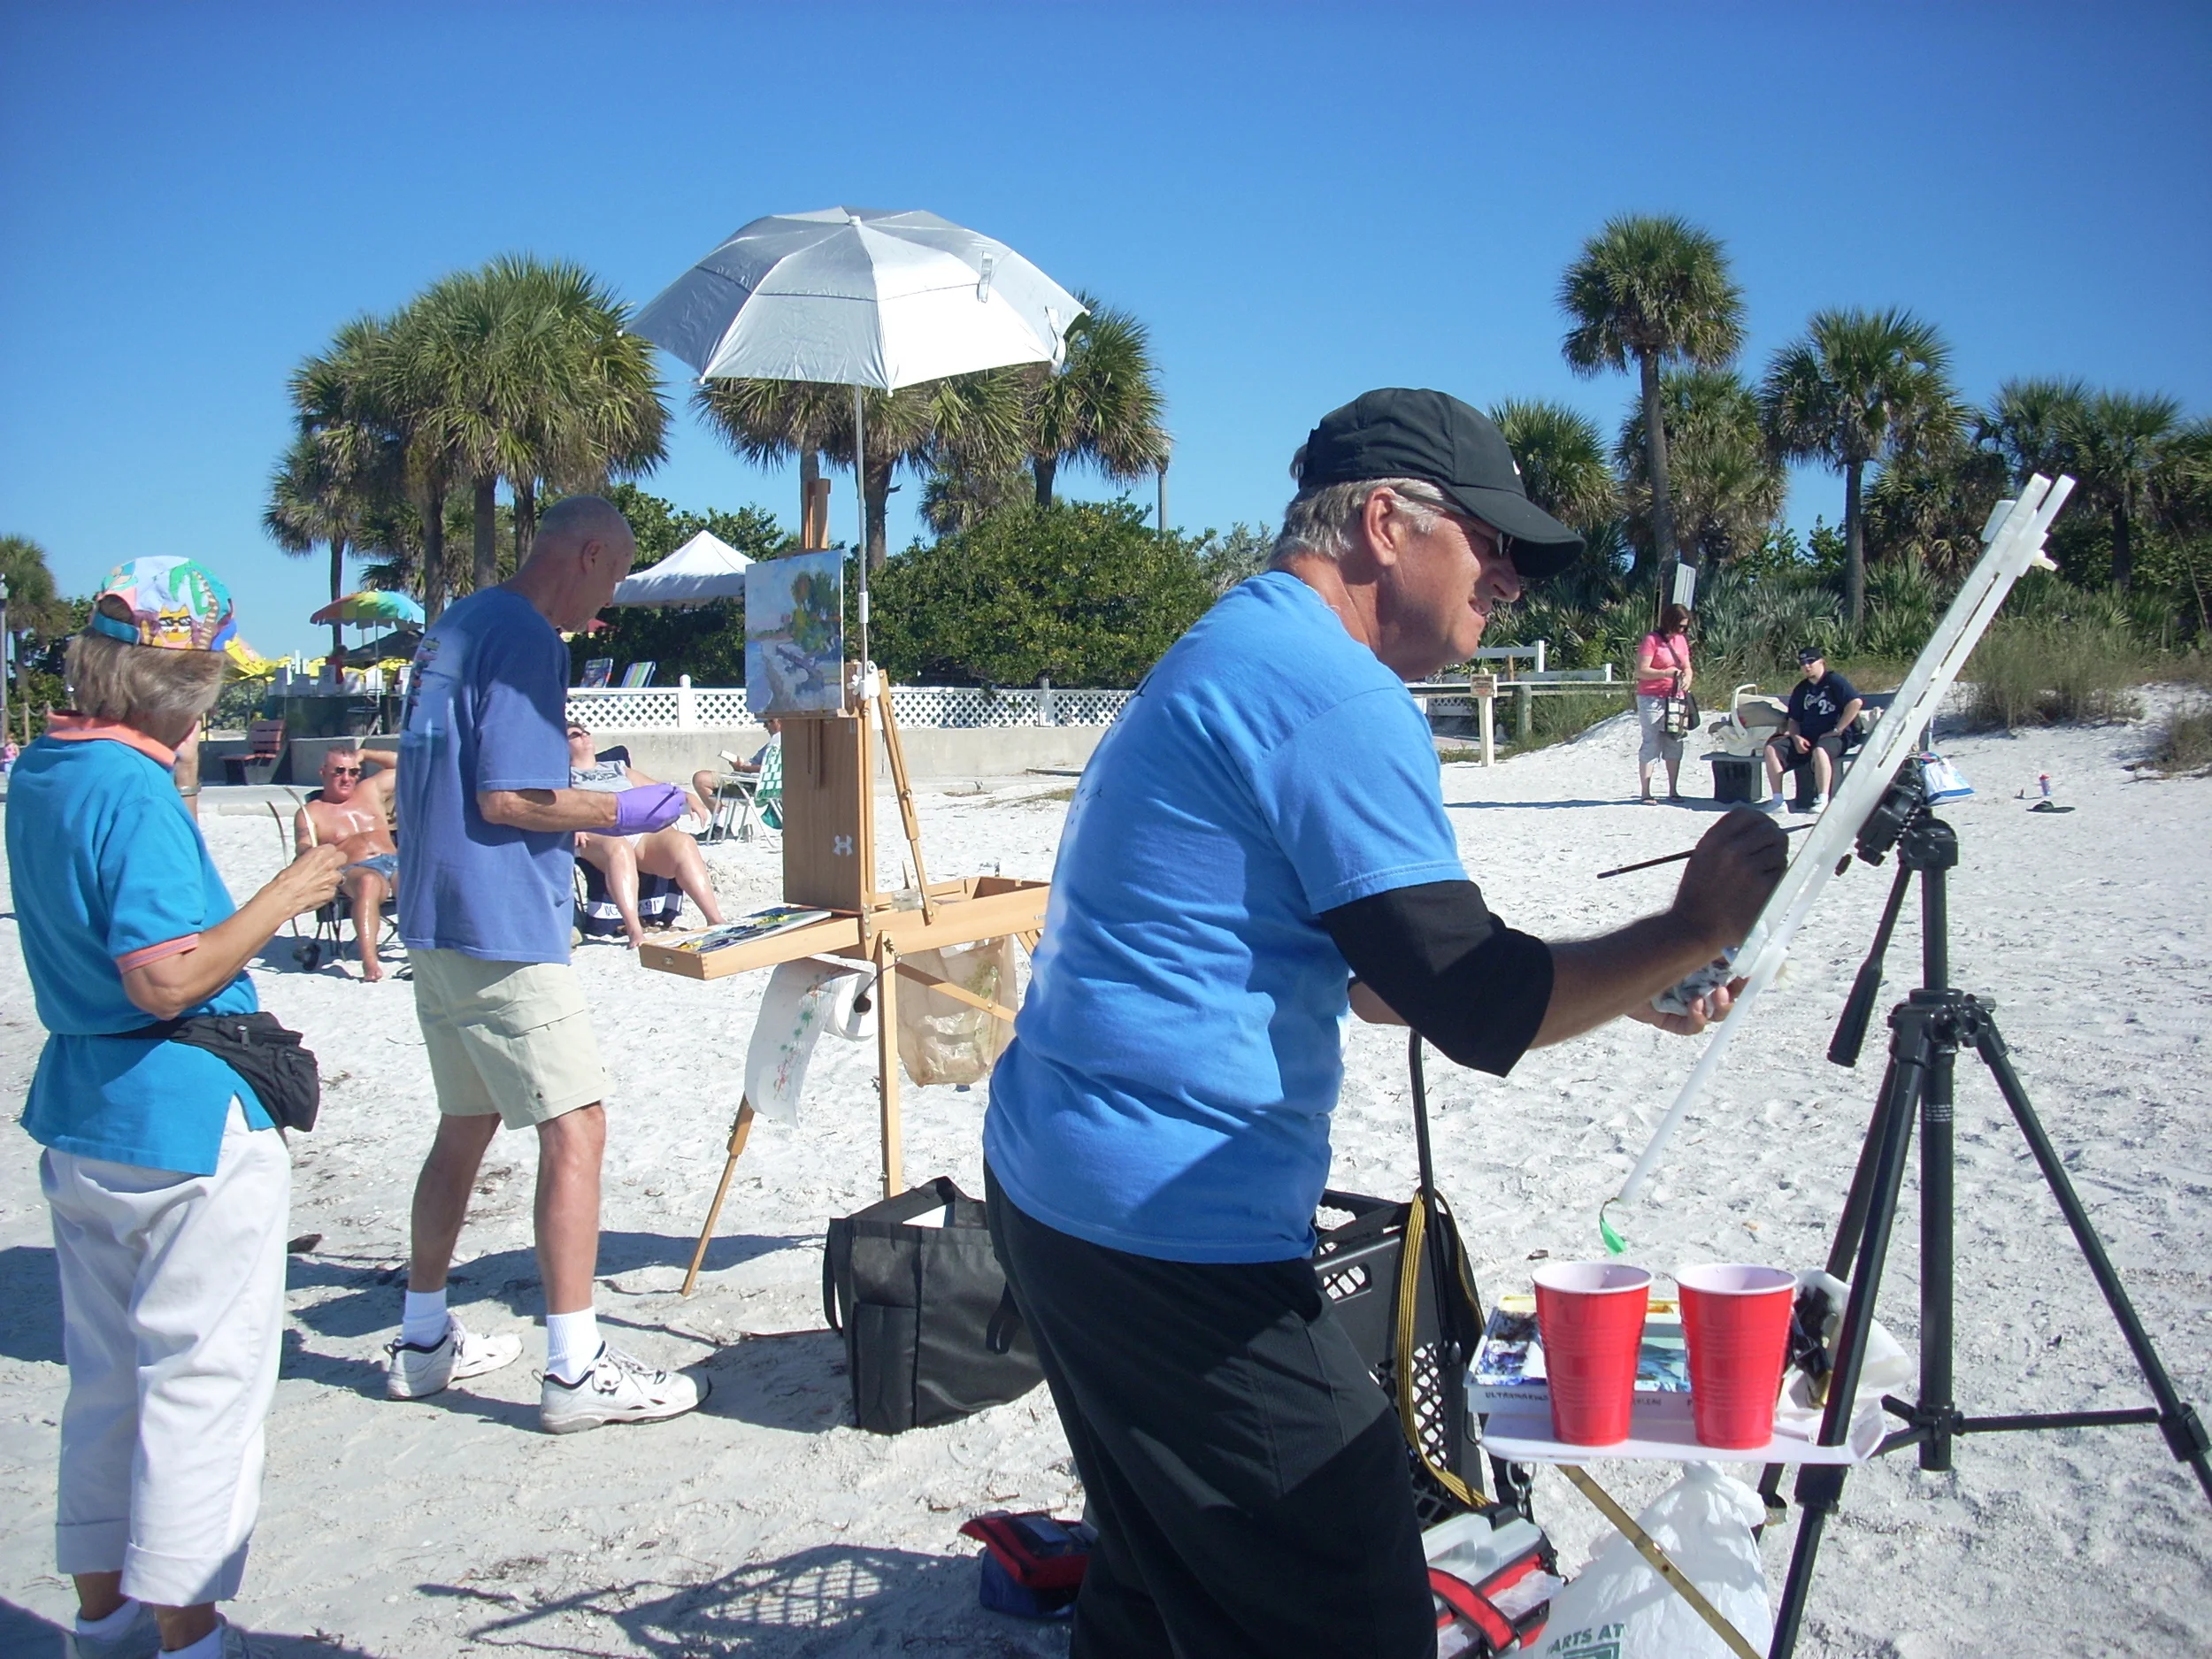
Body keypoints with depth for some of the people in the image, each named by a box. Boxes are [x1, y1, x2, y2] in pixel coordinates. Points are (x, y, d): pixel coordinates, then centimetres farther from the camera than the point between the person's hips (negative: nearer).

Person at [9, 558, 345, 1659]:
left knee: (107, 1375, 19)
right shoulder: (135, 790, -20)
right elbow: (166, 978, -25)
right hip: (187, 1123, -9)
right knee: (203, 1376, 3)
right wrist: (283, 898, -16)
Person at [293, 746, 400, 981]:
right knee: (368, 882, -41)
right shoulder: (310, 812, 16)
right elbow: (302, 847, -1)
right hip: (355, 871, -4)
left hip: (395, 862, 4)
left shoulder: (371, 790, 28)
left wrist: (365, 755, 28)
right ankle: (369, 959, -55)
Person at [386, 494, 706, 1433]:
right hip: (502, 931, -10)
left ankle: (422, 1342, 28)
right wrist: (616, 814, -7)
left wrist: (561, 783, 19)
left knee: (466, 1126, 18)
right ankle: (575, 1371, -1)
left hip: (436, 924, 10)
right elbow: (506, 799, -19)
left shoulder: (454, 628, 15)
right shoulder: (527, 641, -14)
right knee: (575, 1128, -5)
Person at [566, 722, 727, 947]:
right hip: (599, 833, -3)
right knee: (618, 848, -42)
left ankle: (715, 921, -40)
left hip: (644, 830, 3)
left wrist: (687, 800, 14)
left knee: (682, 842, -31)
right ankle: (634, 930, -54)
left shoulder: (617, 768, 40)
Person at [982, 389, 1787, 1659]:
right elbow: (1479, 1012, -19)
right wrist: (1691, 932, -4)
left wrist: (1628, 984, 17)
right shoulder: (1338, 697, -16)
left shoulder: (1228, 652, 16)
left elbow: (1338, 961, 21)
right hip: (1173, 1225, -11)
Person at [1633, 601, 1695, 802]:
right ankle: (1645, 792, -5)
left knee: (1675, 744, 6)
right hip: (1652, 699, -6)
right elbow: (1641, 671, -13)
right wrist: (1665, 673, -26)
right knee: (1652, 744, -7)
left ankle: (1673, 791, 12)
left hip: (1675, 699, 6)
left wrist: (1687, 677, -3)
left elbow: (1687, 667, 20)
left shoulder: (1681, 640, 14)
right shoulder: (1651, 640, -7)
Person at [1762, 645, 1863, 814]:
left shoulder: (1834, 681, -1)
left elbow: (1856, 703, -14)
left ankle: (1822, 800, -37)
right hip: (1806, 737, 6)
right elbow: (1793, 719, 20)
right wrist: (1796, 737, -3)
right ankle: (1777, 800, -19)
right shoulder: (1801, 689, 19)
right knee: (1772, 748, -15)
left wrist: (1836, 730, -16)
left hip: (1834, 737, -6)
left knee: (1819, 750, -40)